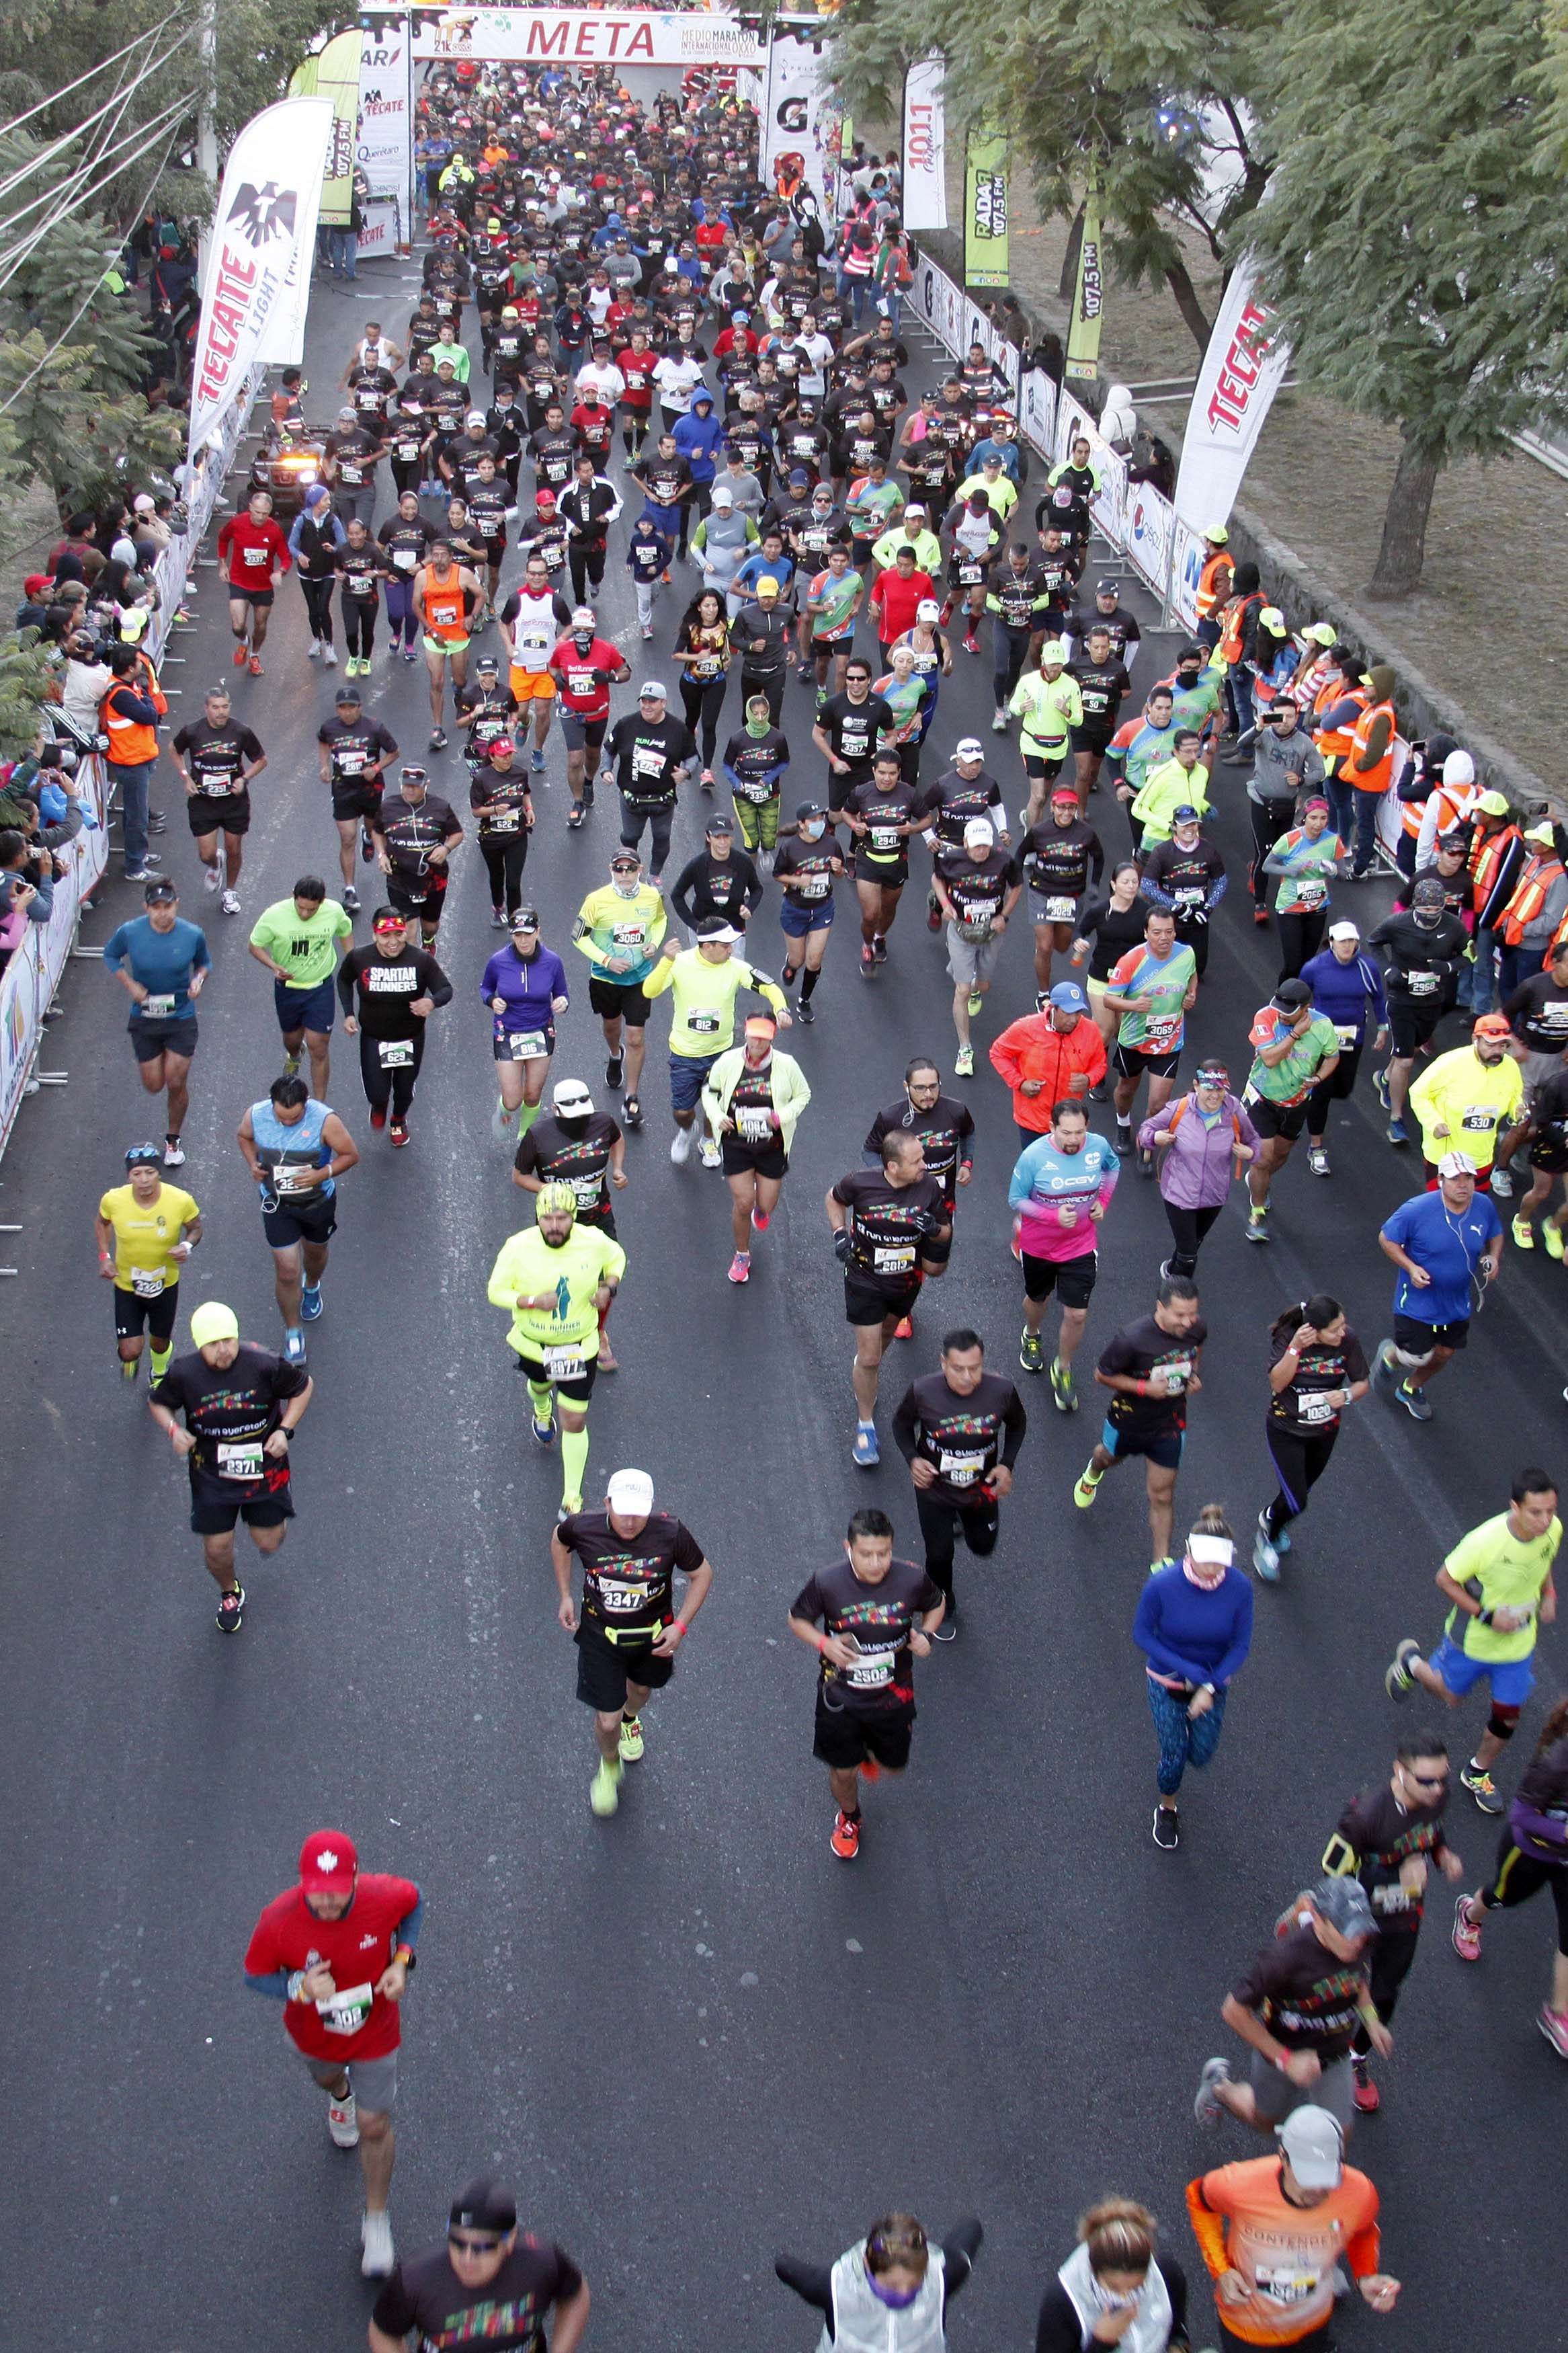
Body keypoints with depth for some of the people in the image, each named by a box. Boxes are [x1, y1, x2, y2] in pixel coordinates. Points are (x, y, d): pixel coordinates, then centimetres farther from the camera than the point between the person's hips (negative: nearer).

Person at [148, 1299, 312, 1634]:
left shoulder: (264, 1365, -22)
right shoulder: (183, 1374, -18)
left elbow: (303, 1386, -4)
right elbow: (158, 1403, 3)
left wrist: (285, 1430, -14)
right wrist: (173, 1430, -18)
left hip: (264, 1466, -1)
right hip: (211, 1474, 1)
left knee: (267, 1542, 9)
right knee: (217, 1549, 9)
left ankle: (277, 1519, 50)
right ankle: (230, 1593, 44)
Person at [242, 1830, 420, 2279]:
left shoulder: (384, 1896, -33)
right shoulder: (279, 1920, -36)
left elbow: (414, 1899, -8)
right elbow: (255, 1976, -18)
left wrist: (402, 1960, -20)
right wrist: (300, 1988, -37)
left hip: (374, 2033, -1)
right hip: (314, 2034, 1)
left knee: (374, 2127, 6)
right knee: (328, 2077, 34)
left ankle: (376, 2221, 32)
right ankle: (340, 2098, 73)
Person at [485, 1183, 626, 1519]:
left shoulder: (594, 1242, -20)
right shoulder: (518, 1248, -23)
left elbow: (617, 1257, 4)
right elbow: (496, 1291, -12)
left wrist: (609, 1288, -16)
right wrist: (533, 1301, -29)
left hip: (579, 1348, -1)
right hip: (532, 1343, 1)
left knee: (575, 1422, -3)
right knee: (540, 1385, 33)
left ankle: (572, 1499, 11)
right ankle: (542, 1414, 72)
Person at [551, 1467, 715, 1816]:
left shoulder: (671, 1534, -29)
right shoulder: (583, 1527, -27)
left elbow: (702, 1573, -12)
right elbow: (559, 1539, -1)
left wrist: (680, 1626, -19)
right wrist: (565, 1596, -2)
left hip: (653, 1636, 1)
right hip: (600, 1635, -1)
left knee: (641, 1688, 31)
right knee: (606, 1722, 1)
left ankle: (631, 1720, 69)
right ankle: (609, 1766, 37)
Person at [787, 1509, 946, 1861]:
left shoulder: (912, 1579, -22)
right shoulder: (827, 1582, -25)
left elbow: (936, 1604, 2)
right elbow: (797, 1618, -7)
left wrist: (926, 1635, -18)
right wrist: (823, 1643, -26)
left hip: (894, 1696, 1)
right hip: (840, 1699, -1)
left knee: (892, 1765, 21)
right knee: (843, 1771, 15)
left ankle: (871, 1750, 59)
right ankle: (849, 1818, 49)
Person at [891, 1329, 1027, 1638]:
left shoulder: (1001, 1391, -25)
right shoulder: (923, 1392, -29)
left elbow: (1018, 1424, -2)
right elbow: (901, 1424, -7)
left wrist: (1006, 1464, -15)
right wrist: (912, 1459, -24)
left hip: (982, 1488, 2)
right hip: (934, 1488, -2)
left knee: (983, 1548, 22)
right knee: (939, 1555, 9)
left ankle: (964, 1522, 59)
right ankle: (943, 1607, 42)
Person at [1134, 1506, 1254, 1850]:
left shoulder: (1239, 1588, -23)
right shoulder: (1163, 1584, -29)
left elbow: (1240, 1647, -13)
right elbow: (1142, 1634, -16)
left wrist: (1211, 1687, -24)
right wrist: (1188, 1670, -24)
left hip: (1214, 1682, 2)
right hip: (1168, 1683, -2)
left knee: (1200, 1756, 15)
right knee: (1174, 1756, 11)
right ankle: (1166, 1810, 42)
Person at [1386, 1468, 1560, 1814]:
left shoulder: (1553, 1530, -19)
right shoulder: (1485, 1541, -37)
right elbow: (1445, 1579, -22)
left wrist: (1548, 1594, -7)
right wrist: (1487, 1616, -27)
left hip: (1519, 1642, 4)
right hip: (1473, 1640, -4)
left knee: (1507, 1717, 14)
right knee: (1450, 1694, 21)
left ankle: (1477, 1774, 41)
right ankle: (1412, 1662, 53)